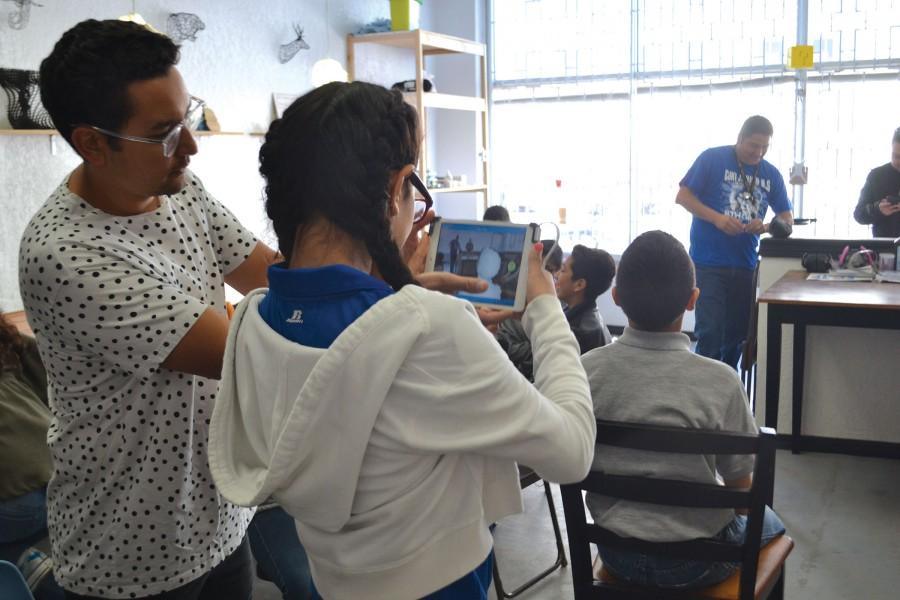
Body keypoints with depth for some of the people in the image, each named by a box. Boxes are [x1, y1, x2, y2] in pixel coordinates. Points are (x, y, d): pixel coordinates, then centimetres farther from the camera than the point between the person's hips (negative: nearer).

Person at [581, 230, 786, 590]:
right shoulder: (719, 383, -24)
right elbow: (741, 491, -12)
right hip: (692, 560, -3)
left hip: (615, 551, 4)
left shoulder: (584, 371, -16)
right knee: (769, 524, 30)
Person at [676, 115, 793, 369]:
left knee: (737, 333, 12)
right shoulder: (712, 158, -4)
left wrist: (765, 227, -13)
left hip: (745, 265, 5)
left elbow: (787, 219, 11)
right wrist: (717, 218, -19)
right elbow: (682, 196, -5)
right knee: (710, 331, -10)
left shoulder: (771, 174, 8)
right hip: (709, 262, -5)